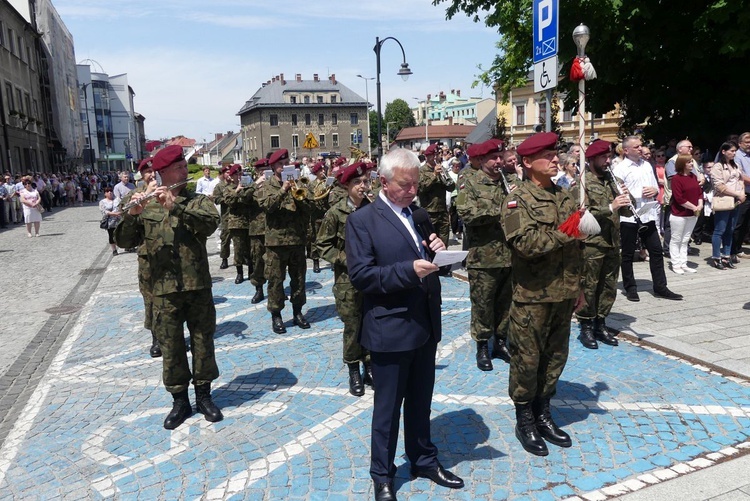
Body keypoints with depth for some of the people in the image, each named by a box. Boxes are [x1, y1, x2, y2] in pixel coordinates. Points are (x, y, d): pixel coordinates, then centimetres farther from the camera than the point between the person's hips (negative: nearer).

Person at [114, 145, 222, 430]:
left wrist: (175, 207, -28)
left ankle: (204, 395, 27)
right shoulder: (147, 207, 4)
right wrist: (131, 215, -23)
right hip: (165, 290, 0)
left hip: (198, 286, 0)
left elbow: (211, 223, -18)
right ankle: (180, 401, 25)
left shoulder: (197, 201, 4)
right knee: (171, 347, 8)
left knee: (203, 342, 10)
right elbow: (124, 241, -4)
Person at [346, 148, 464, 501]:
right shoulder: (362, 220, -10)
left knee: (421, 402, 20)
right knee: (387, 406, 10)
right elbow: (360, 275, -18)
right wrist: (409, 270, -26)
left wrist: (438, 251, -5)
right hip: (390, 329, -6)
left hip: (426, 324, 6)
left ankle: (424, 461, 40)